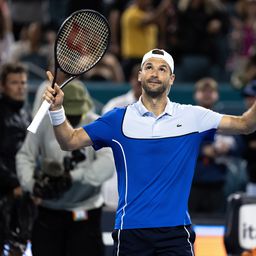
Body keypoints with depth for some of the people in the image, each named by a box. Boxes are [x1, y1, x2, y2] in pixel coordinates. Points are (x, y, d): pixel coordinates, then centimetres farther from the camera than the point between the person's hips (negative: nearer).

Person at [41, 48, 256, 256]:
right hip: (130, 231, 0)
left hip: (176, 232, 0)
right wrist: (57, 109, -11)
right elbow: (70, 141, 5)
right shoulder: (118, 119, 6)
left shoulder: (192, 117, 6)